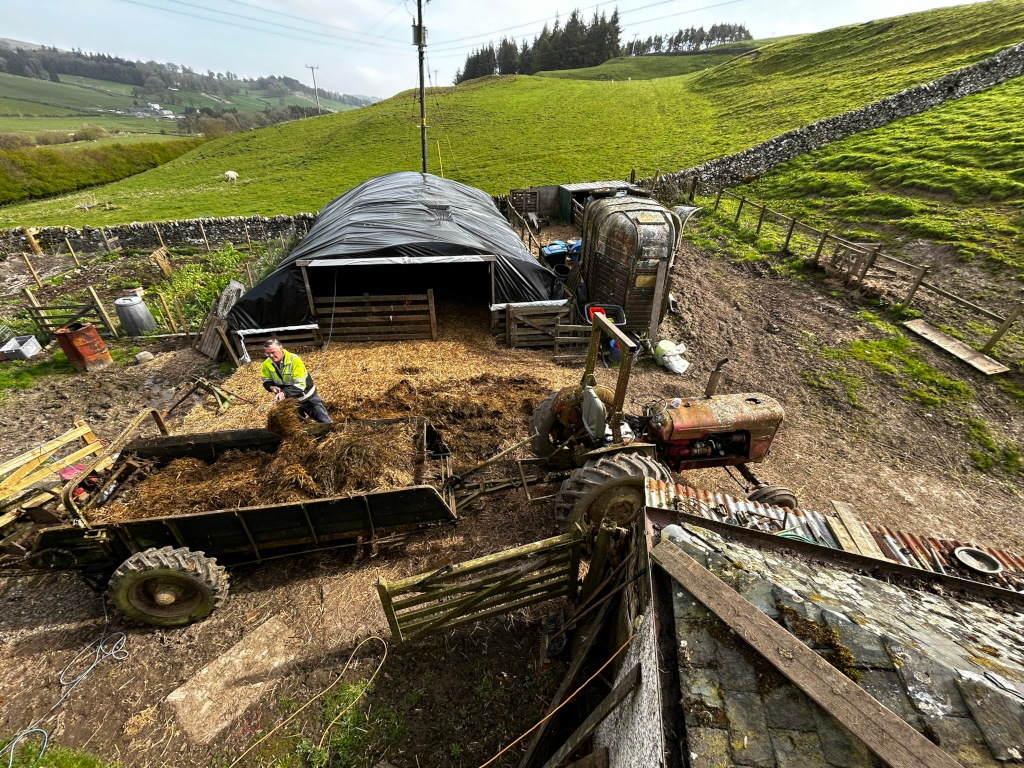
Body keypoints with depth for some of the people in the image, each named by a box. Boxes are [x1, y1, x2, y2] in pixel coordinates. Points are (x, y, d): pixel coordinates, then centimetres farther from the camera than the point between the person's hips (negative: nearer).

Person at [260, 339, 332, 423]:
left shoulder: (294, 360, -29)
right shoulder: (267, 364, -13)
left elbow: (300, 385, -31)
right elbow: (266, 381, 3)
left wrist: (284, 393, -44)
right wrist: (272, 387, -21)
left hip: (307, 396, -4)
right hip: (289, 400, 4)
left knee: (325, 422, 4)